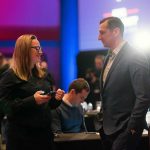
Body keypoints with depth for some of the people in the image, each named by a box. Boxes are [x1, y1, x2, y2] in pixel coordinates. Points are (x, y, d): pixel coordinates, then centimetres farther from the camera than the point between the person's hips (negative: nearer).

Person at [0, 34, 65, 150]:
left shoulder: (41, 75, 15)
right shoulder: (10, 76, -7)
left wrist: (55, 98, 1)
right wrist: (32, 100, -24)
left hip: (44, 132, 7)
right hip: (22, 136, -7)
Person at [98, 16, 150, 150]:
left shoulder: (136, 58, -14)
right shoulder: (110, 57, 13)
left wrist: (132, 128, -16)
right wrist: (104, 121, 11)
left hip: (124, 130, -8)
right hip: (108, 128, 8)